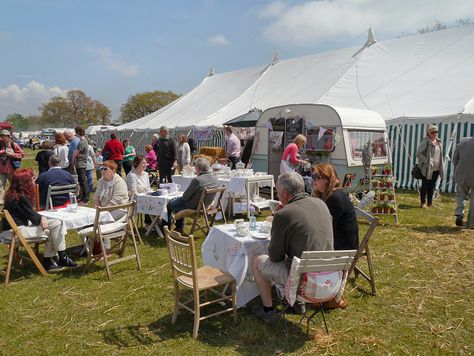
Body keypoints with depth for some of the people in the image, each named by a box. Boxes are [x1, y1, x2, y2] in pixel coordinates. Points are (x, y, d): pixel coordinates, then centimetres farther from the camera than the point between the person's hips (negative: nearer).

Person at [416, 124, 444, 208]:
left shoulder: (439, 142, 12)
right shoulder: (426, 141, -9)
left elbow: (440, 154, 22)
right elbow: (418, 153, -13)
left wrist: (440, 166, 11)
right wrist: (427, 161, -19)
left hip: (436, 169, 6)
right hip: (427, 168, -6)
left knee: (432, 186, 12)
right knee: (425, 186, 2)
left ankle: (430, 203, 21)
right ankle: (423, 202, 13)